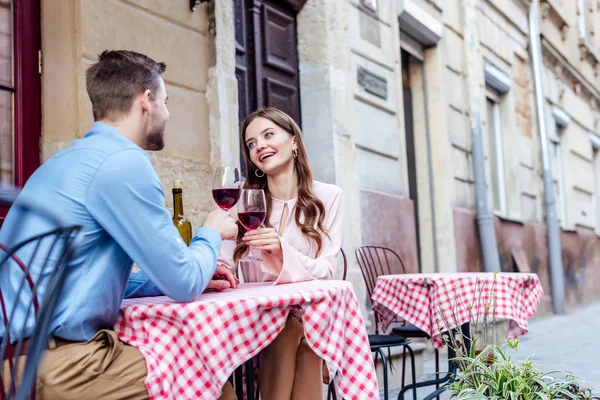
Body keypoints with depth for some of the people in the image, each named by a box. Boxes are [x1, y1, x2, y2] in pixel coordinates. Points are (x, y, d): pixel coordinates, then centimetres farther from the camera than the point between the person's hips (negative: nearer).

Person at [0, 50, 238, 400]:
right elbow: (184, 284, -13)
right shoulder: (123, 161, -15)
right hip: (51, 365, -9)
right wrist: (212, 233, 8)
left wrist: (196, 276, 15)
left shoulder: (75, 158, 16)